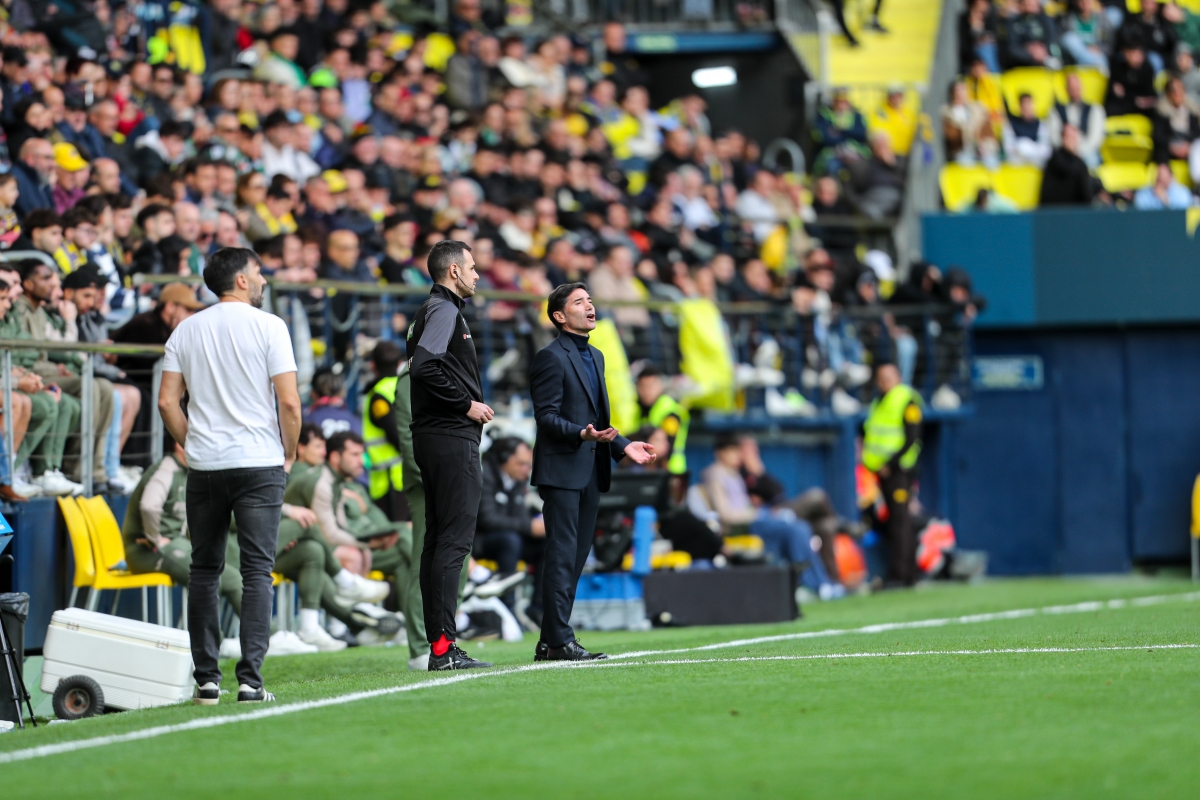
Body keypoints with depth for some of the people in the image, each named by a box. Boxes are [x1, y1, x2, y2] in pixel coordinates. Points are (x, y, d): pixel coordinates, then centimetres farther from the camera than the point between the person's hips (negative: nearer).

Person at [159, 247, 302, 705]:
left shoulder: (186, 331, 7)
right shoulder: (267, 327, -5)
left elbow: (167, 401, 4)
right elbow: (289, 401, -10)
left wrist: (193, 445, 15)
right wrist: (289, 453, 4)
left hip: (204, 466, 3)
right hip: (259, 462, -3)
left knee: (204, 572, 10)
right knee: (257, 571, -2)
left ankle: (207, 680, 8)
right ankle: (250, 679, -9)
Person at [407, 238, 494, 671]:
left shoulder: (438, 309, 21)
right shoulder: (444, 310, -10)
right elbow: (424, 365, -23)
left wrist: (469, 404, 13)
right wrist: (466, 403, -16)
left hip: (434, 437, 11)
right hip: (451, 439, -11)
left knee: (439, 539, 10)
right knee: (453, 538, -12)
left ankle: (438, 643, 12)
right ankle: (443, 645, -15)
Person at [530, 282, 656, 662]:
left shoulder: (595, 357, 20)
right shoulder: (551, 357, -8)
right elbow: (547, 416, -14)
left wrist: (622, 445, 12)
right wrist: (582, 434, -28)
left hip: (590, 471, 9)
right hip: (561, 470, -9)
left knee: (576, 558, 8)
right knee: (561, 555, -10)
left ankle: (550, 643, 11)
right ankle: (559, 641, -10)